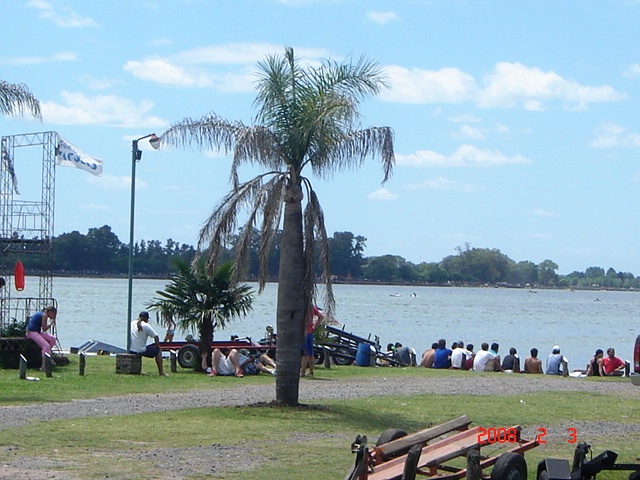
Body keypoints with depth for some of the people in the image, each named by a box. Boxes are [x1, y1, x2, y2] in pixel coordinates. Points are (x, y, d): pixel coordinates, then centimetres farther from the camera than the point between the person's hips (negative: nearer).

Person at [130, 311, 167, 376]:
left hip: (131, 350, 6)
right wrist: (157, 346, 5)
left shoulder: (132, 323, 6)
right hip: (141, 351, -6)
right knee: (158, 351, 14)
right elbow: (156, 337, -10)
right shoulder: (146, 326, -11)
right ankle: (161, 372, 13)